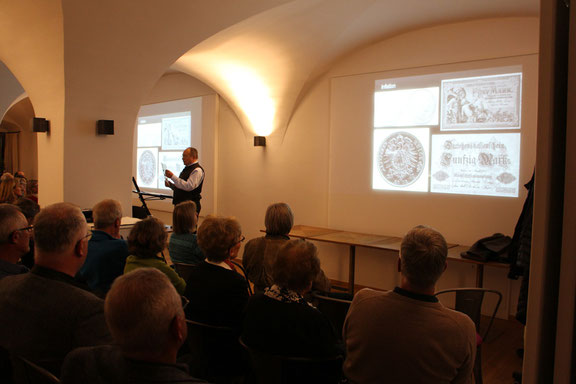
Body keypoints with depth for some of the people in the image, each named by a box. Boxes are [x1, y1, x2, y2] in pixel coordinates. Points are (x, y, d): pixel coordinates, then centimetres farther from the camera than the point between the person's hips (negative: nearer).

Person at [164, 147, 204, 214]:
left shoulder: (197, 170, -13)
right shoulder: (187, 168, 17)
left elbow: (189, 186, -26)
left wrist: (172, 176, -23)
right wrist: (170, 185, 5)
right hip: (180, 204, 9)